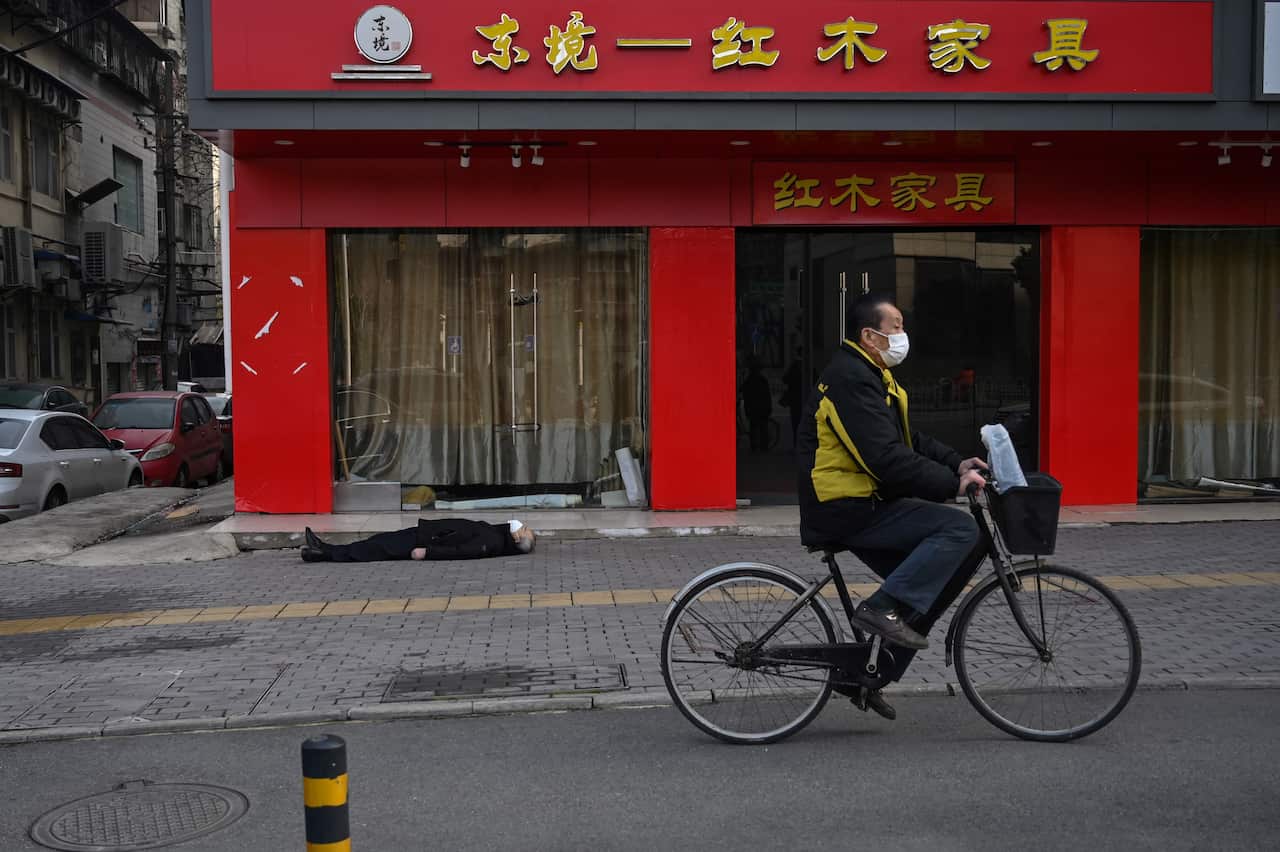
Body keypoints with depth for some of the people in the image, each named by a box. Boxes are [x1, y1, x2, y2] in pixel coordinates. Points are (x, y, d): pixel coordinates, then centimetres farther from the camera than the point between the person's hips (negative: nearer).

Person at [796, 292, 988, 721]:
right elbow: (886, 460, -25)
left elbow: (909, 441, 20)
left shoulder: (870, 376, 17)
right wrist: (952, 483, -21)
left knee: (927, 581, 11)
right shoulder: (850, 380, -17)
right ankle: (884, 607, -16)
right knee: (961, 528, -18)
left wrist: (957, 464, 6)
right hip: (845, 510, -10)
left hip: (862, 506, 10)